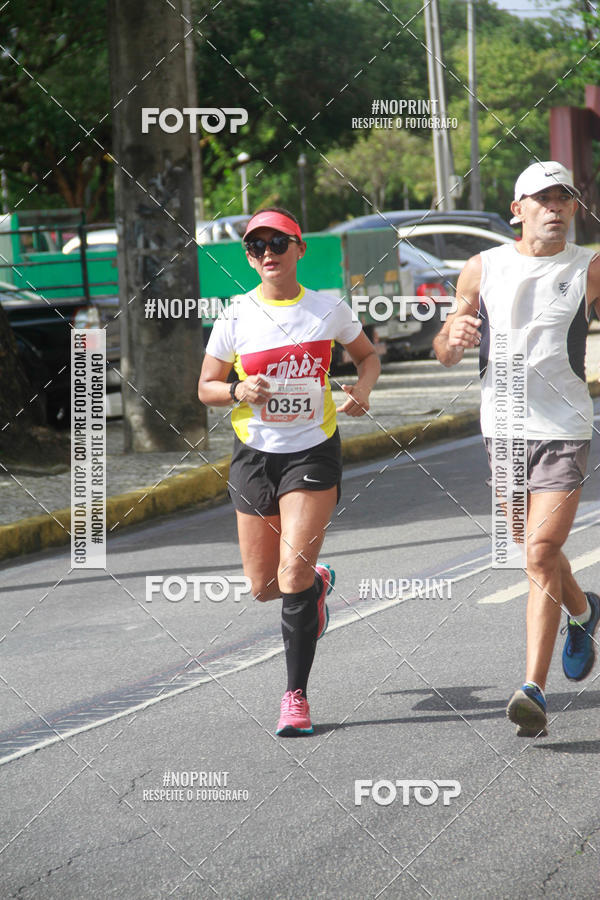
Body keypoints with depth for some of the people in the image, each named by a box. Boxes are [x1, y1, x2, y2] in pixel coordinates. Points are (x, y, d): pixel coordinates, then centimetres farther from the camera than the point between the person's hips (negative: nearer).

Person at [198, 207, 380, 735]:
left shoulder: (329, 310, -2)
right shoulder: (236, 318, -3)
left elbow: (368, 355, 15)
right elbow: (206, 388, 5)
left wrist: (361, 390, -6)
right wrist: (239, 392, -17)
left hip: (313, 453, -2)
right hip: (255, 454, 2)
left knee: (293, 577, -15)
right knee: (264, 586, 8)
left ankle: (296, 695, -3)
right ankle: (318, 582, 45)